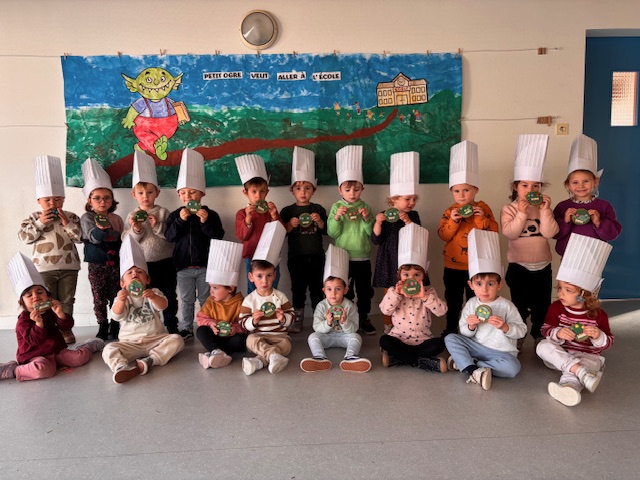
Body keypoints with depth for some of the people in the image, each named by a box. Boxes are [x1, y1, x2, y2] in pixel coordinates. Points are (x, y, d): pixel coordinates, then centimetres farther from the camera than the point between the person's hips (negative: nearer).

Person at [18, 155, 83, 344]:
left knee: (66, 300, 9)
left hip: (68, 266, 1)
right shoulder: (34, 218, 3)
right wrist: (39, 223, -16)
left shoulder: (71, 217, 2)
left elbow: (80, 237, -5)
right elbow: (24, 237, -7)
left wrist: (67, 223, -15)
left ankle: (65, 329, 20)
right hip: (44, 267, 0)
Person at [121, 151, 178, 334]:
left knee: (169, 298, 10)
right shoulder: (132, 216, 2)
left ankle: (172, 329, 23)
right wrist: (135, 230, -19)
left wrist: (157, 226, -20)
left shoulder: (163, 213, -3)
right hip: (141, 264, 2)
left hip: (164, 263, -1)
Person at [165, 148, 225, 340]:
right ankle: (186, 328, 25)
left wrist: (206, 222, -24)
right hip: (183, 266, 2)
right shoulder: (175, 215, 0)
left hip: (205, 265, -1)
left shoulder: (210, 214, -5)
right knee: (187, 300, 13)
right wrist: (180, 220, -21)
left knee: (206, 300, 11)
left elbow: (218, 237, -11)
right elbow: (169, 237, -9)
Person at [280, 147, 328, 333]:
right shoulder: (287, 211, 1)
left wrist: (319, 222, -15)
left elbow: (327, 231, 3)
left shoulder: (319, 209, 4)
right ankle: (298, 319, 18)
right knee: (298, 288, 7)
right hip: (296, 256, 0)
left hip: (316, 255, 1)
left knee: (316, 287, 8)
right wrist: (289, 225, -17)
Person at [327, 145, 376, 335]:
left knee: (364, 290, 12)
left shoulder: (365, 207, 1)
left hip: (363, 257, 2)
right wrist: (336, 218, -24)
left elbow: (372, 233, -4)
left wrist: (367, 218, -20)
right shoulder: (336, 207, -3)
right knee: (345, 291, 9)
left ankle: (364, 318, 27)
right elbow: (332, 233, -9)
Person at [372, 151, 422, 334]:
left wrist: (408, 221, -21)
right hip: (390, 263, -2)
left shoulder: (413, 215, 1)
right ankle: (388, 329, 23)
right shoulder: (384, 216, -5)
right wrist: (378, 223, -26)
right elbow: (376, 240, -9)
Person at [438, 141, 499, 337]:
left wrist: (481, 218, -22)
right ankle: (451, 330, 28)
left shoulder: (483, 208, -3)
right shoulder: (449, 211, -2)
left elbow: (493, 232, -9)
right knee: (453, 302, 13)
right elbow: (443, 236, -8)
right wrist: (452, 221, -23)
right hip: (453, 266, 1)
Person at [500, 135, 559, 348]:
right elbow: (510, 233, -20)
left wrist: (545, 210, -20)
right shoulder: (509, 209, -7)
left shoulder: (544, 207, 0)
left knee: (542, 305, 12)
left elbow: (549, 233, -13)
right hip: (519, 266, -2)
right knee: (519, 305, 10)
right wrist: (522, 213, -24)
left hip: (543, 266, 3)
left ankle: (539, 335, 30)